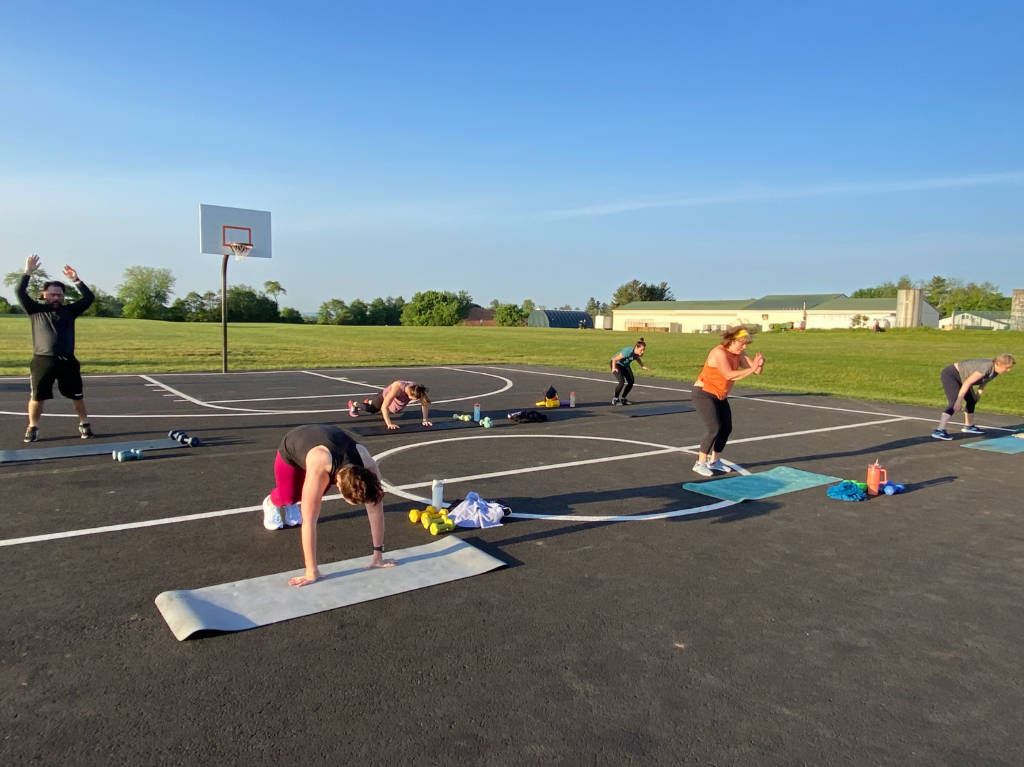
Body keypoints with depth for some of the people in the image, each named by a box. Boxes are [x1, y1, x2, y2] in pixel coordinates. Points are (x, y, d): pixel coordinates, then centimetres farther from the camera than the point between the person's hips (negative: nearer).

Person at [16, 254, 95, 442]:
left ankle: (84, 424, 22)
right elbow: (21, 293, -3)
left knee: (77, 396, 6)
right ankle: (33, 427, 20)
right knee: (36, 397, 3)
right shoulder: (36, 310, 8)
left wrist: (76, 280, -4)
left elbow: (89, 298, 3)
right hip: (42, 361, -1)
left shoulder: (69, 310, 9)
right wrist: (28, 272, -6)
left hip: (67, 361, 1)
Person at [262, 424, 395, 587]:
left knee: (316, 497, 4)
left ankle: (293, 504, 38)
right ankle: (271, 503, 34)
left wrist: (378, 555, -25)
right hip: (291, 448, -3)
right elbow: (309, 522, -45)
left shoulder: (368, 465, -36)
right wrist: (311, 571, -43)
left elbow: (376, 511, -27)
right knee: (289, 496, -1)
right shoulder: (319, 471, -48)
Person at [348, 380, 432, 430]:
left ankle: (369, 401, 65)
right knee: (369, 408, 15)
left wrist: (425, 419, -27)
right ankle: (354, 404, 44)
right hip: (385, 395, -6)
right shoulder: (397, 388, -49)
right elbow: (384, 407, -47)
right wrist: (389, 424, -53)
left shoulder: (417, 390, -36)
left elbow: (425, 403, -21)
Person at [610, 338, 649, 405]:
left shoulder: (640, 353, -17)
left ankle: (623, 398, 13)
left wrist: (643, 366, 5)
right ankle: (615, 399, -4)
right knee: (622, 381, -22)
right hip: (617, 364, -7)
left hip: (625, 365, 7)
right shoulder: (628, 351, -37)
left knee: (631, 381, -5)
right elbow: (614, 359, -30)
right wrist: (614, 368, -45)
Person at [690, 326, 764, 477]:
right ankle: (700, 464, -9)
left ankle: (714, 461, 23)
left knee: (727, 428, 7)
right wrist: (751, 370, -39)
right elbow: (729, 375, -37)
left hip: (719, 396, 9)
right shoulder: (719, 353, -24)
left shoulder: (739, 354, 1)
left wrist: (759, 363, -26)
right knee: (714, 429, -19)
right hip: (704, 394, -9)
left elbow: (757, 371, -4)